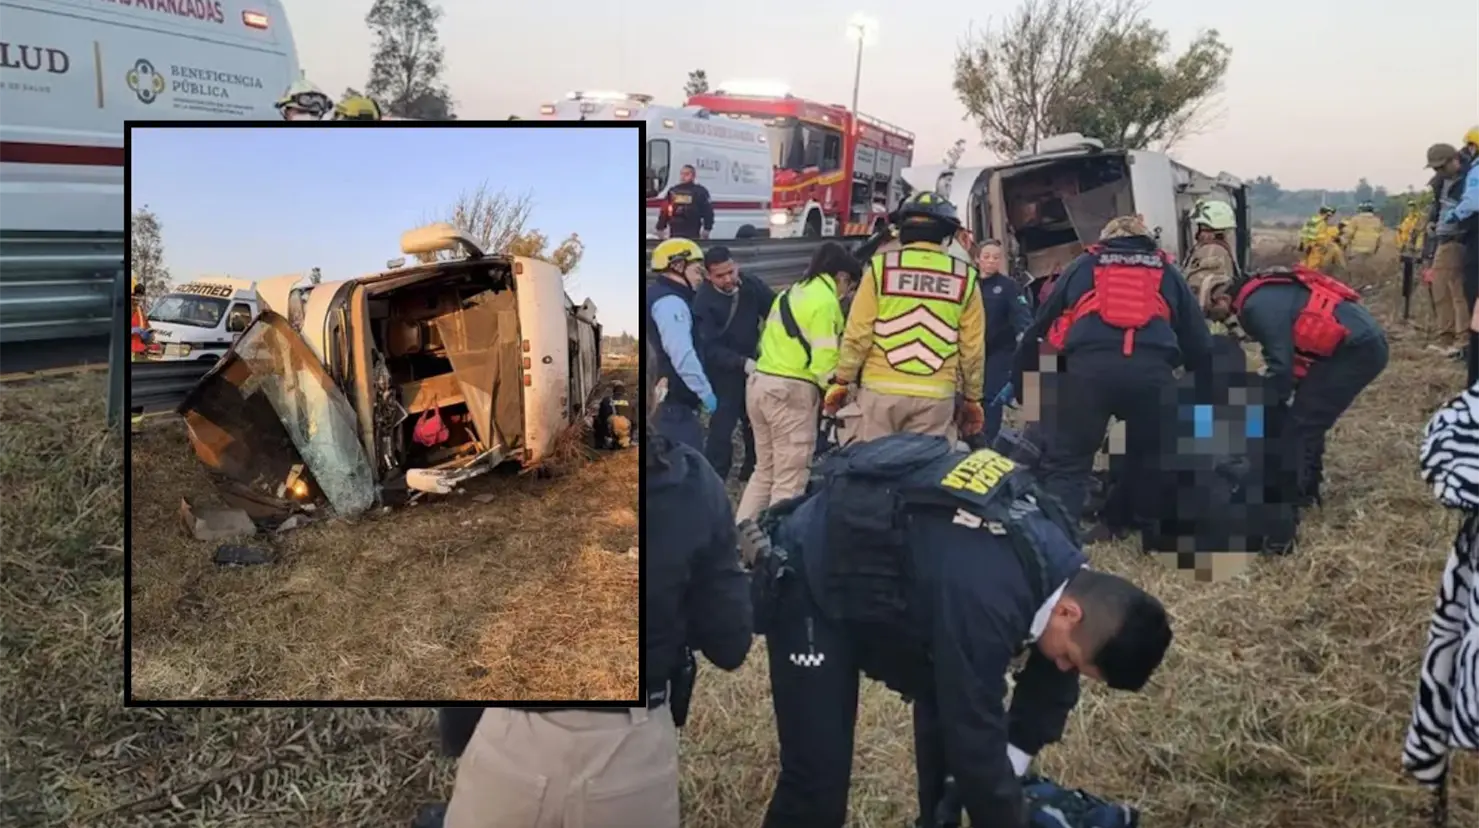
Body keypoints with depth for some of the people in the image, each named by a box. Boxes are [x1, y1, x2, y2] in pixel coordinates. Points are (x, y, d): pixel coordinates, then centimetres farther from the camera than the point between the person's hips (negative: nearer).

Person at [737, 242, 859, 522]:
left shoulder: (790, 293, 19)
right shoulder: (825, 300, -9)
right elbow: (823, 357, -17)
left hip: (760, 382, 9)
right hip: (792, 390, -9)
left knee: (765, 470, 18)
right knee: (789, 481, -2)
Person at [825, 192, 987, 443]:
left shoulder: (881, 266, -1)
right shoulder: (964, 277, 3)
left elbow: (858, 332, -3)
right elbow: (973, 347, 5)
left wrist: (842, 381, 7)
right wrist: (972, 399, 16)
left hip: (882, 388, -1)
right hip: (936, 394, 1)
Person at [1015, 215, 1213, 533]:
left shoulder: (1080, 267, 26)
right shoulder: (1167, 273, 28)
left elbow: (1038, 328, 25)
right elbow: (1199, 343, 26)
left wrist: (1020, 378, 33)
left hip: (1088, 368, -1)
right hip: (1152, 370, 1)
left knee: (1067, 461, 2)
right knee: (1151, 457, 22)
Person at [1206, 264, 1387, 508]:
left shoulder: (1256, 305, -18)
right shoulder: (1262, 293, 13)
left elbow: (1281, 362, -18)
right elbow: (1285, 352, 19)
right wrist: (1272, 396, 17)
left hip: (1357, 349, -10)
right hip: (1364, 343, 10)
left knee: (1300, 421, -6)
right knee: (1307, 418, 17)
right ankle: (1306, 489, 24)